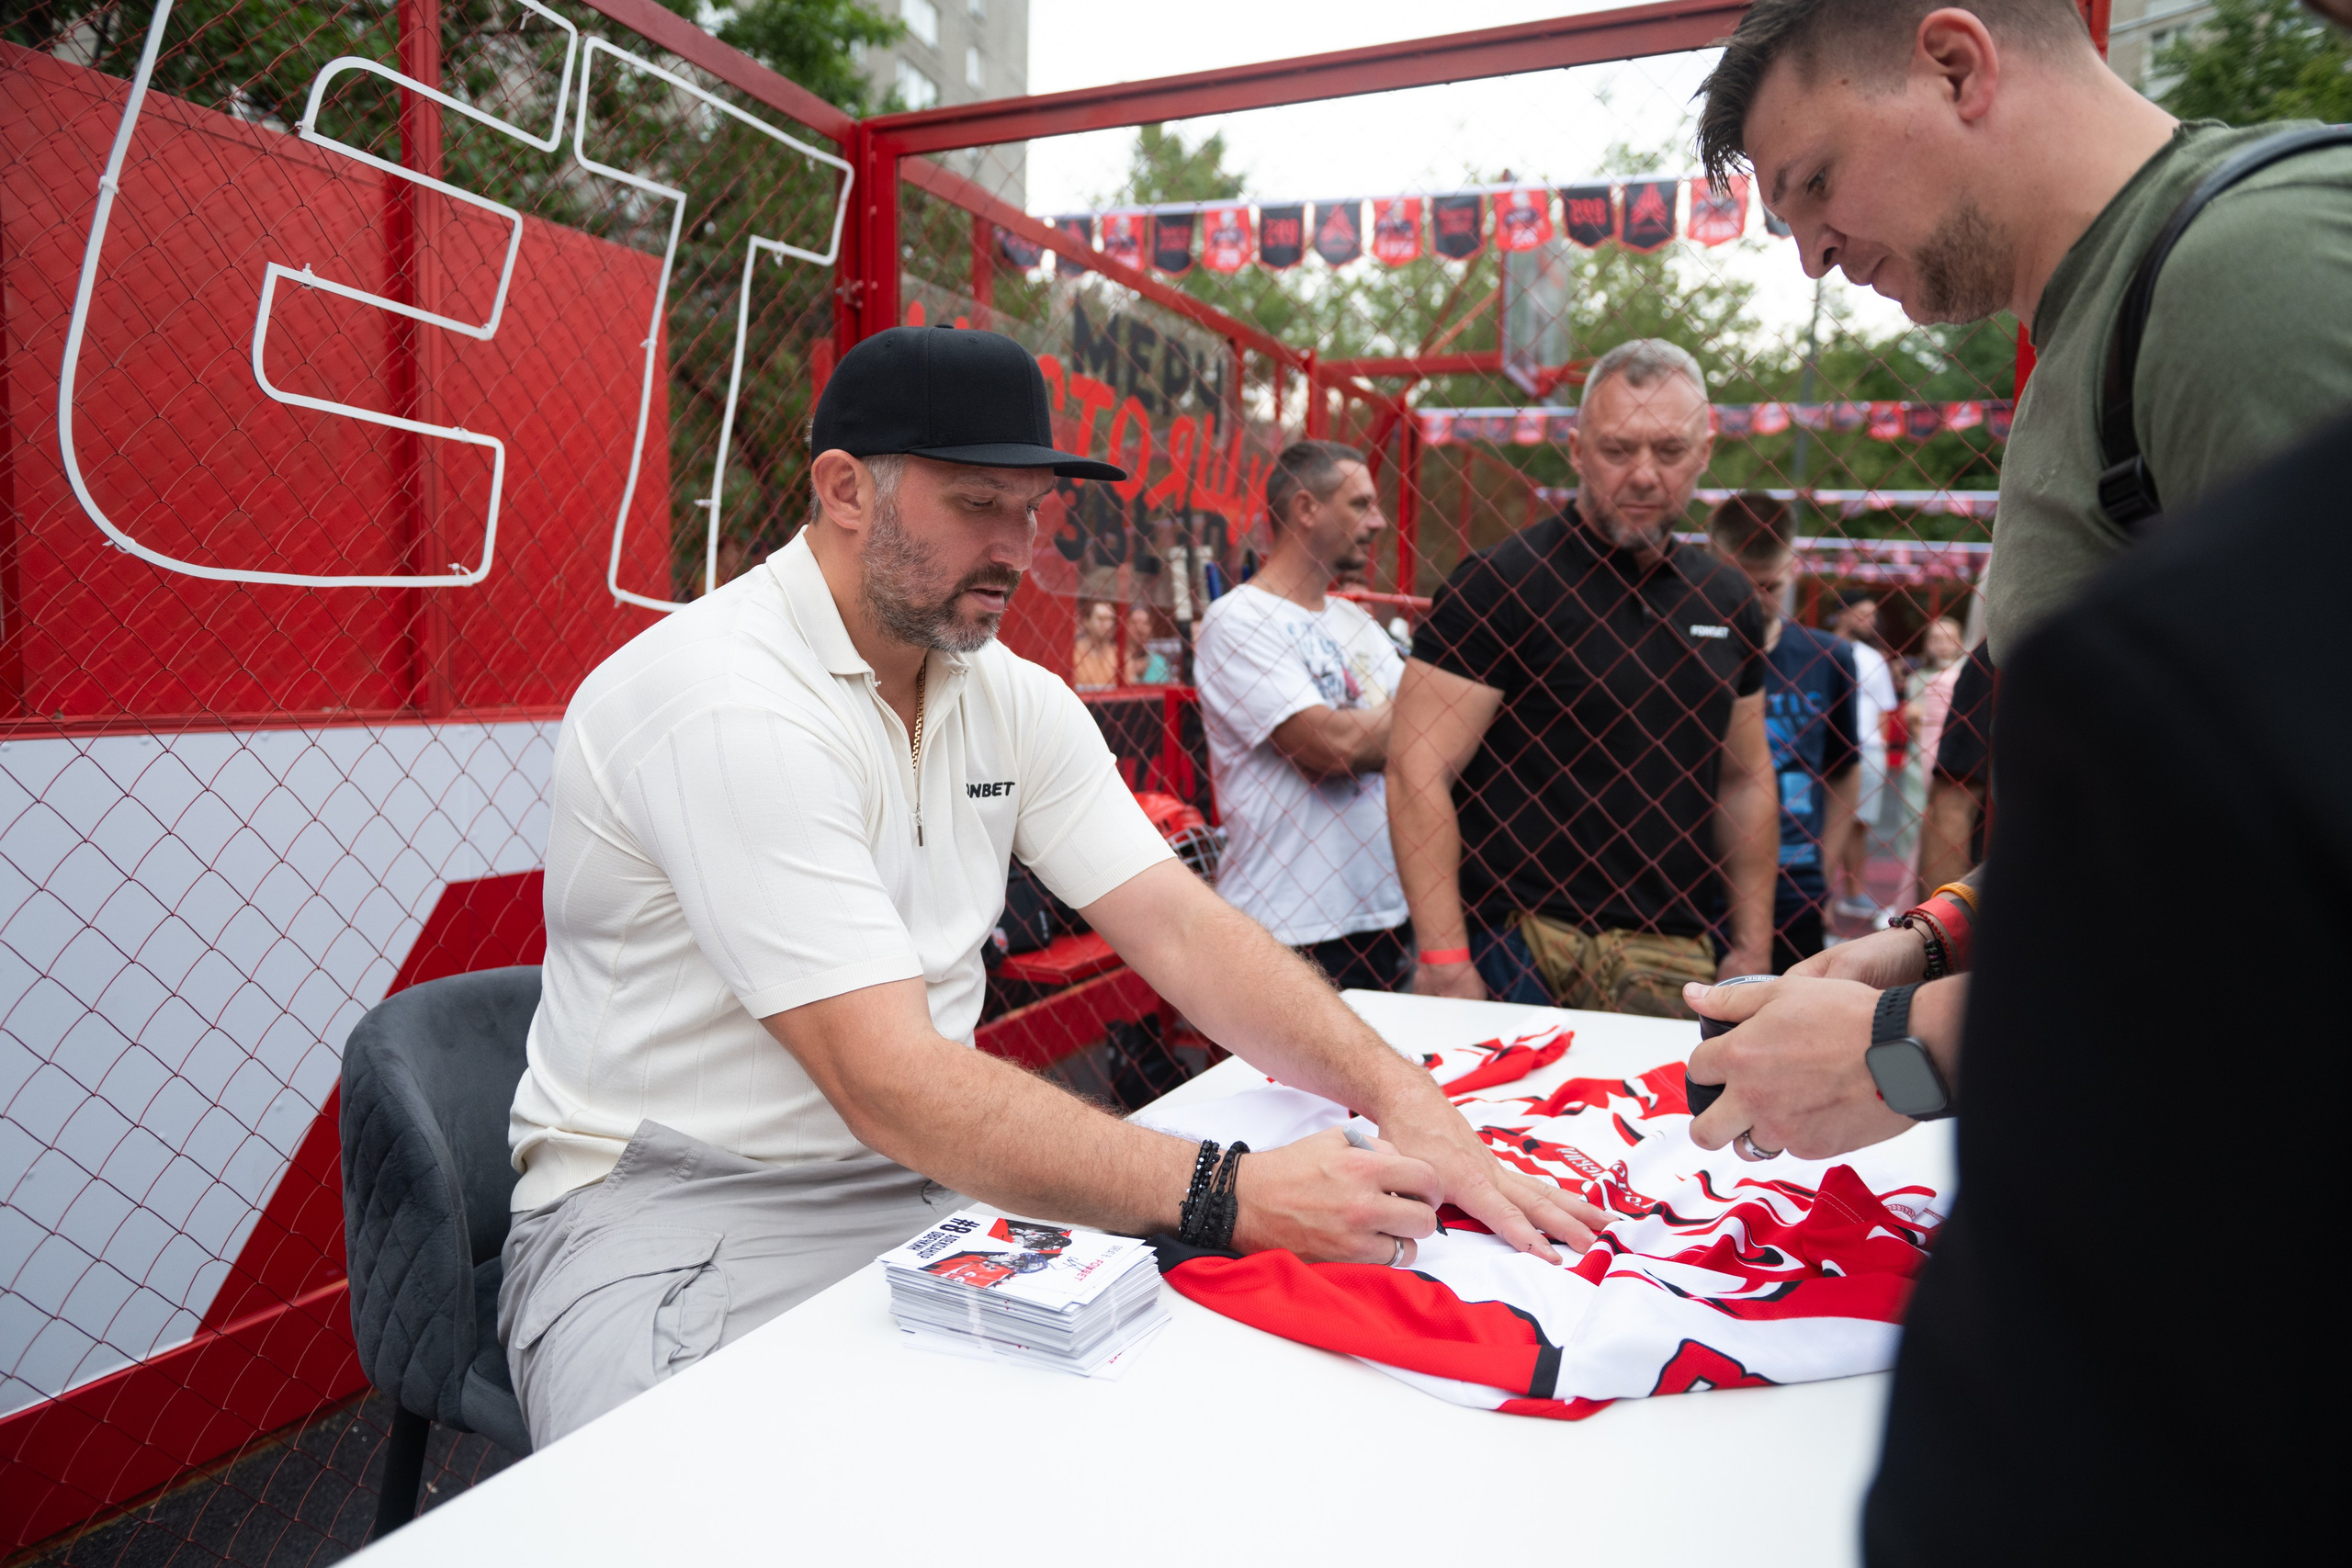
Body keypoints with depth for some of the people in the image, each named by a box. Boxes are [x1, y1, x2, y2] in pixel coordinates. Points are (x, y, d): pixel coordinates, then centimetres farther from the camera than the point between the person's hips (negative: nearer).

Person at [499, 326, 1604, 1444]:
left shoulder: (1012, 698, 4)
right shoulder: (730, 708, -22)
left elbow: (1181, 927, -2)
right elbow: (889, 1086, -29)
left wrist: (1402, 1097, -17)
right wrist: (1233, 1195, -35)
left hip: (929, 1178, 7)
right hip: (681, 1213, -6)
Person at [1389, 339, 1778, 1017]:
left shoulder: (1726, 600, 10)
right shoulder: (1503, 584, -9)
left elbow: (1746, 779, 18)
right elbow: (1418, 767, -14)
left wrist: (1753, 948, 14)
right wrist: (1444, 961, -19)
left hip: (1679, 959, 6)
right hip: (1523, 953, -5)